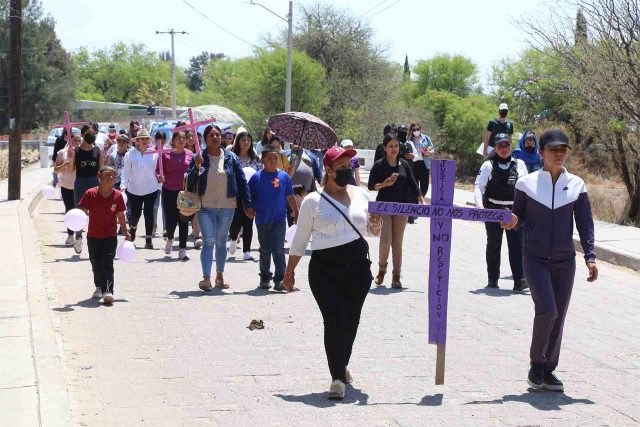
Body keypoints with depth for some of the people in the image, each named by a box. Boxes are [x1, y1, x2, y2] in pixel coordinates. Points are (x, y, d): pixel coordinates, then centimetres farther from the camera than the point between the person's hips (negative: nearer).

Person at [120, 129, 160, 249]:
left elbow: (156, 170, 2)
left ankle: (148, 239, 8)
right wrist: (123, 185, -12)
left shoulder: (154, 154, -1)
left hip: (150, 189, 0)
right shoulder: (130, 154, -2)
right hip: (134, 189, 0)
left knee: (148, 213, 0)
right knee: (135, 213, 3)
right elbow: (126, 171, -2)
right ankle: (133, 228, 39)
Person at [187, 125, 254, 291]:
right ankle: (206, 278, -17)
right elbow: (190, 182, -2)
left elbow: (242, 182, 4)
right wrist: (196, 167, -19)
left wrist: (248, 205, 2)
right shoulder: (198, 158, -1)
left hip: (227, 207, 2)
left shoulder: (231, 158, 2)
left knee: (221, 242, 13)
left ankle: (220, 275, 25)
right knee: (209, 241, -12)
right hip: (205, 207, -2)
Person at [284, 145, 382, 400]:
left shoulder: (362, 195, 9)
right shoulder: (313, 201, -2)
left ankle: (342, 365, 35)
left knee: (351, 321, 13)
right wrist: (290, 271, 4)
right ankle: (337, 378, -9)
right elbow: (300, 239, 4)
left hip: (358, 266, 4)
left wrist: (376, 225, -5)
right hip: (325, 270, -4)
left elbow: (372, 231, 19)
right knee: (334, 321, -11)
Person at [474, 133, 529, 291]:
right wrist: (480, 205, -20)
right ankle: (493, 279, 19)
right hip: (493, 210, -1)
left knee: (517, 244, -10)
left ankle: (519, 280, -15)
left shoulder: (519, 164, 7)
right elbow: (479, 186, -5)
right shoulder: (489, 165, 0)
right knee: (493, 245, 9)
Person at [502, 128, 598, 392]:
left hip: (565, 261, 3)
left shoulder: (576, 185, 3)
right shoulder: (527, 183, -1)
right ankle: (536, 365, 4)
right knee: (546, 310, -16)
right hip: (536, 259, -3)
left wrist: (590, 257, -3)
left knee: (558, 316, 5)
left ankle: (548, 370, 19)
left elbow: (585, 223, 6)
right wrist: (513, 222, -18)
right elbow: (519, 218, 6)